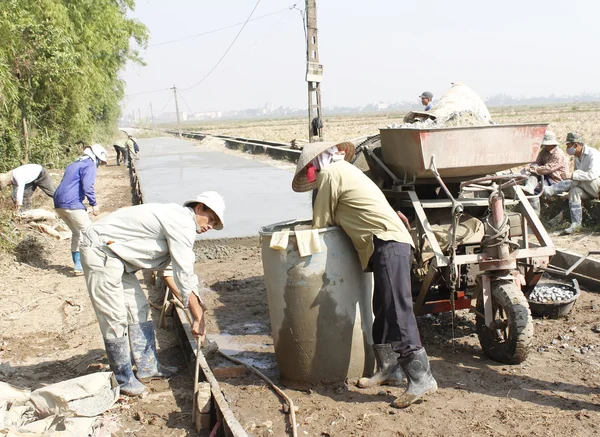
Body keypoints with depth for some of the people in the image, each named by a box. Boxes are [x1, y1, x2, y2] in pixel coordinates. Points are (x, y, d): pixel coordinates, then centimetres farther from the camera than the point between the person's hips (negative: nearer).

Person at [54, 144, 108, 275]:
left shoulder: (73, 165, 26)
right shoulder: (90, 165, -3)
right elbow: (87, 186, -17)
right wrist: (94, 204, -9)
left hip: (59, 204, 9)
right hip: (72, 204, -9)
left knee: (77, 233, 20)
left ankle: (78, 264, 19)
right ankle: (81, 265, -5)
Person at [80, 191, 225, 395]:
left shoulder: (175, 217, 14)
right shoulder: (183, 223, -17)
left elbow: (182, 271, 19)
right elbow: (184, 275, -16)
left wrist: (198, 305, 19)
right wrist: (198, 317, -9)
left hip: (114, 254, 11)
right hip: (100, 251, -11)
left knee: (138, 309, 14)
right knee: (115, 318, -5)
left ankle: (147, 367, 23)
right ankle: (122, 379, 9)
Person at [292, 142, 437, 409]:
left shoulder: (329, 174, -1)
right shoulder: (345, 170, 26)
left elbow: (320, 223, 4)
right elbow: (337, 218, 29)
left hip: (387, 243, -10)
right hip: (391, 243, 10)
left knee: (396, 312, -15)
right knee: (383, 311, 14)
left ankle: (421, 379, -16)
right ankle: (388, 369, 21)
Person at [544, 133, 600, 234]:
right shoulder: (577, 157, 12)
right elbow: (578, 175, 20)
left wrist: (572, 175, -28)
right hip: (588, 190, 7)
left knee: (575, 181, -29)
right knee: (574, 190, -25)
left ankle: (548, 191, -29)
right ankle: (576, 223, -31)